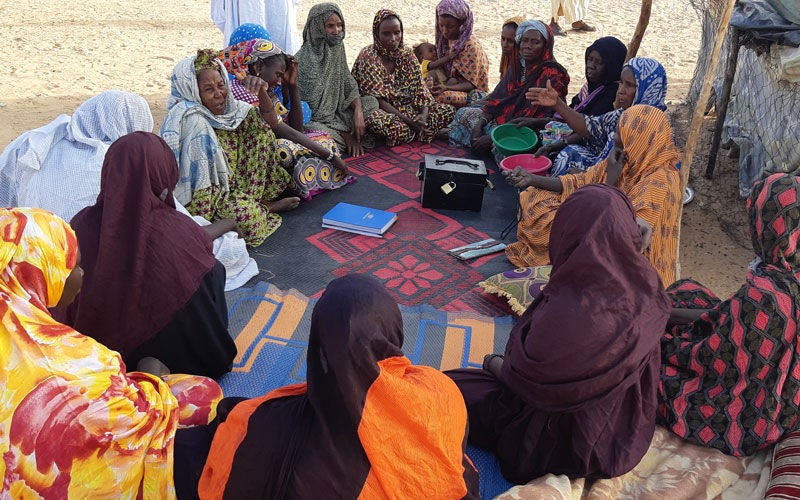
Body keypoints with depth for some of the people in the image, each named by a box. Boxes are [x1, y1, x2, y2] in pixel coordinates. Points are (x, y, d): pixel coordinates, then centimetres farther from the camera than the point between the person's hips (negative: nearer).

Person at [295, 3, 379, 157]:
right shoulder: (304, 60, -19)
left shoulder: (337, 49, 4)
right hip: (313, 120, -8)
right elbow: (312, 108, -18)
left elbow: (350, 87, 8)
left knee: (372, 102, -3)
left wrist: (358, 112, -14)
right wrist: (345, 134, -17)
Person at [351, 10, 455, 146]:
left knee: (447, 110, -10)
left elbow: (419, 87, -1)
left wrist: (424, 114, -22)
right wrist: (410, 121, -25)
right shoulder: (368, 56, -13)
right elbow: (378, 99, -18)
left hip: (407, 106, 6)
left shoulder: (406, 53, 4)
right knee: (376, 121, -42)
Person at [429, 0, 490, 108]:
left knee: (441, 97, -35)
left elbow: (470, 84, -16)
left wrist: (446, 88, -30)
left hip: (473, 93, -6)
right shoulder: (446, 40, 7)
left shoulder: (470, 45, -15)